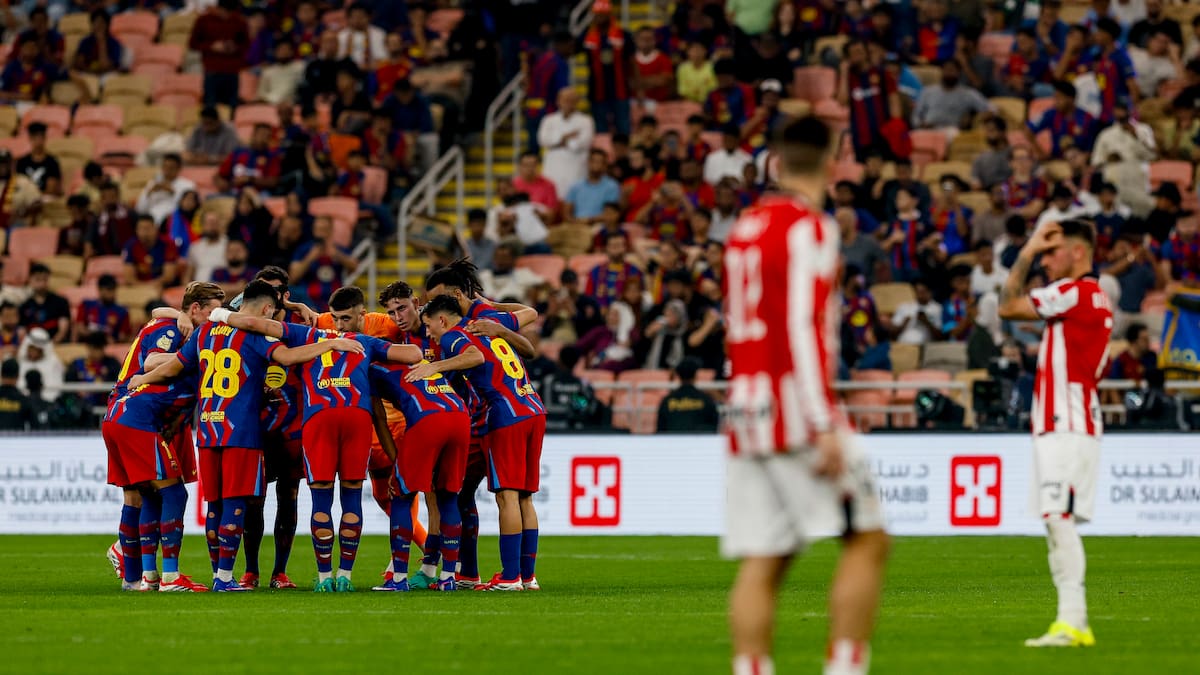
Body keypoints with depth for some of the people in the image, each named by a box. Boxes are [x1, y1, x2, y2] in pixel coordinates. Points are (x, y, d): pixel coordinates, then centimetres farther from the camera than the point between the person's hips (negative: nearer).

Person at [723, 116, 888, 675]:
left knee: (761, 563, 3)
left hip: (747, 414, 8)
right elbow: (803, 329, -15)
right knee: (868, 540, -3)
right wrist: (825, 427, -18)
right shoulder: (809, 229, -8)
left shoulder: (744, 228, 16)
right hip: (798, 412, -8)